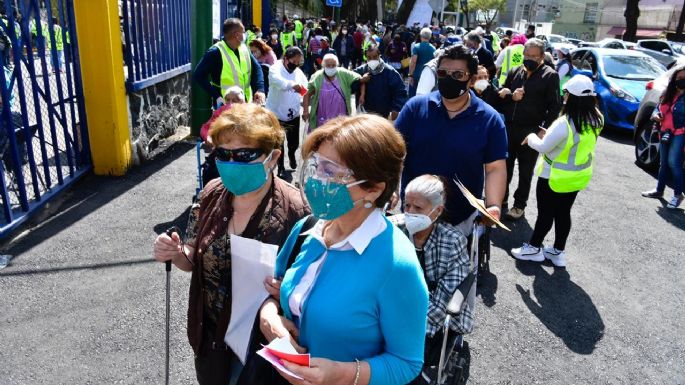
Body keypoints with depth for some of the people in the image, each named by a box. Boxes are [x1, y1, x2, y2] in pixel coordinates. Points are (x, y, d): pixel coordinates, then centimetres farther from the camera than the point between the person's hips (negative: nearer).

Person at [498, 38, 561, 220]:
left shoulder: (550, 76, -5)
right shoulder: (514, 72, 7)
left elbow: (554, 107, -8)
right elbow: (501, 94, 10)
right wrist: (511, 96, -12)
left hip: (531, 131, -4)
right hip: (508, 128, 4)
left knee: (525, 172, 9)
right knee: (505, 166, 14)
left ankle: (519, 205, 21)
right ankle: (502, 198, 31)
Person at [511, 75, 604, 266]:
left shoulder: (564, 123, -30)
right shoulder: (596, 120, -6)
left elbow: (543, 147, -18)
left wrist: (532, 137, 1)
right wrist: (550, 135, 6)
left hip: (555, 177, -7)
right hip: (579, 176, 7)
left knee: (546, 213, 8)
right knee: (563, 213, 17)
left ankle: (534, 248, 24)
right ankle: (558, 251, 28)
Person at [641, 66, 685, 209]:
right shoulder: (667, 94, 12)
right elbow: (658, 109, 20)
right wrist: (656, 115, -2)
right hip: (665, 133, 6)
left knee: (673, 163, -14)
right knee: (663, 163, 15)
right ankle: (659, 190, 27)